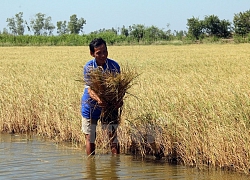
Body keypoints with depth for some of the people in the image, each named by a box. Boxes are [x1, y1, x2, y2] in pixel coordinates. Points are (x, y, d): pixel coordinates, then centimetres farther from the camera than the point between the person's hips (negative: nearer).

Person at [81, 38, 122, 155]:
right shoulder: (88, 67, -14)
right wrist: (98, 99, -44)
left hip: (109, 106, 1)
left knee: (112, 135, -3)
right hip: (90, 106, -1)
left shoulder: (114, 66, -9)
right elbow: (90, 89, -23)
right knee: (90, 137, 7)